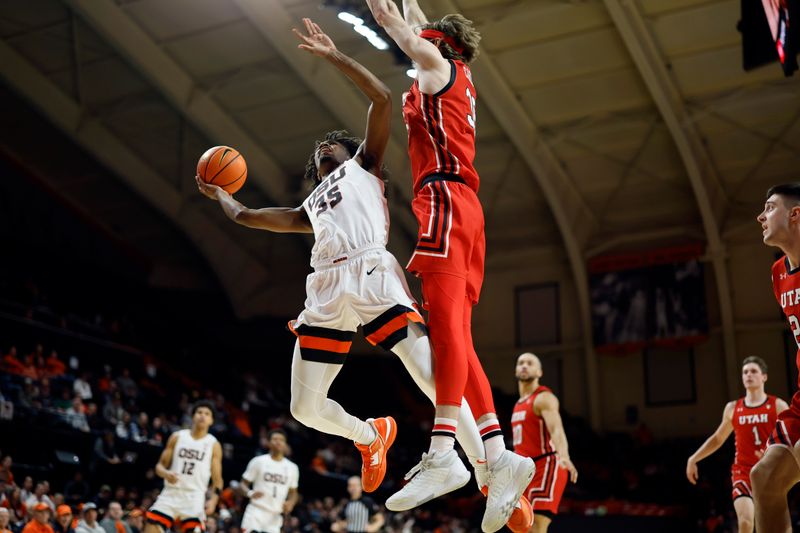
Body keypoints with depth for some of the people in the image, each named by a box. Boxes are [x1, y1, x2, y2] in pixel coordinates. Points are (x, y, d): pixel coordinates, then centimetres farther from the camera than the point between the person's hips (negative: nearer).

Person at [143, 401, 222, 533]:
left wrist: (214, 499, -14)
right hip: (171, 494, 2)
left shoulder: (214, 445, 3)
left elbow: (217, 479, 4)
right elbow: (160, 465, 9)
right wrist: (166, 473, -14)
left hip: (194, 498, -1)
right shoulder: (177, 437, 7)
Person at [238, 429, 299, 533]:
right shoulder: (258, 461, -1)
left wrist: (290, 503, -4)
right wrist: (250, 493, -20)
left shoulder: (292, 468, 8)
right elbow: (243, 484, 2)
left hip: (274, 516, 3)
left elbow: (293, 492, 18)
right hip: (256, 512, -3)